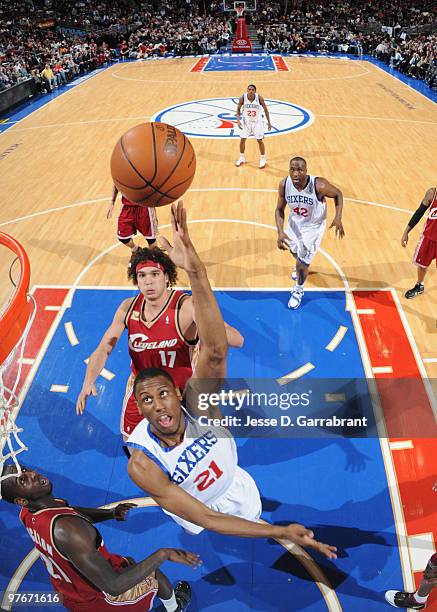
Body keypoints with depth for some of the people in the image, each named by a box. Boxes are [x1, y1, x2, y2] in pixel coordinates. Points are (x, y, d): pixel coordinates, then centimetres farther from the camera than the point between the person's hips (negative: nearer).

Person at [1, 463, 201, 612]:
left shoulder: (29, 512, -15)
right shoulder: (66, 529, -44)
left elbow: (74, 513, 6)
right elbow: (114, 586, -41)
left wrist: (111, 513, -9)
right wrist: (162, 554, -37)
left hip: (68, 593, 7)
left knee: (128, 563, 33)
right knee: (154, 572, 21)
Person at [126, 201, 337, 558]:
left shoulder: (197, 404, -37)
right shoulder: (142, 465, -37)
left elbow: (215, 351, -57)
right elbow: (206, 520, -35)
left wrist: (196, 272, -71)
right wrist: (280, 532, -41)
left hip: (238, 492, 1)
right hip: (199, 511, 0)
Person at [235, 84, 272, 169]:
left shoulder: (259, 98, -19)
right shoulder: (242, 97, -18)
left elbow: (265, 109, -6)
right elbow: (238, 109, -2)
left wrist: (269, 122, -5)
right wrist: (238, 120, -16)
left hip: (257, 122, -1)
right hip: (246, 122, 1)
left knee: (260, 141, 3)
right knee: (242, 140, 7)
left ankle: (263, 159, 21)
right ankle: (242, 158, 28)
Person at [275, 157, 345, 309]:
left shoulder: (319, 185, -34)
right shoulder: (284, 184, -24)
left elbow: (338, 194, -14)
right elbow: (279, 209, -10)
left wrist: (338, 218, -26)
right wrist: (280, 232, -25)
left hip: (313, 227, -4)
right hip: (294, 223, 4)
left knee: (302, 264, -1)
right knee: (294, 251, 30)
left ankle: (298, 290, 31)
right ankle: (300, 265, 68)